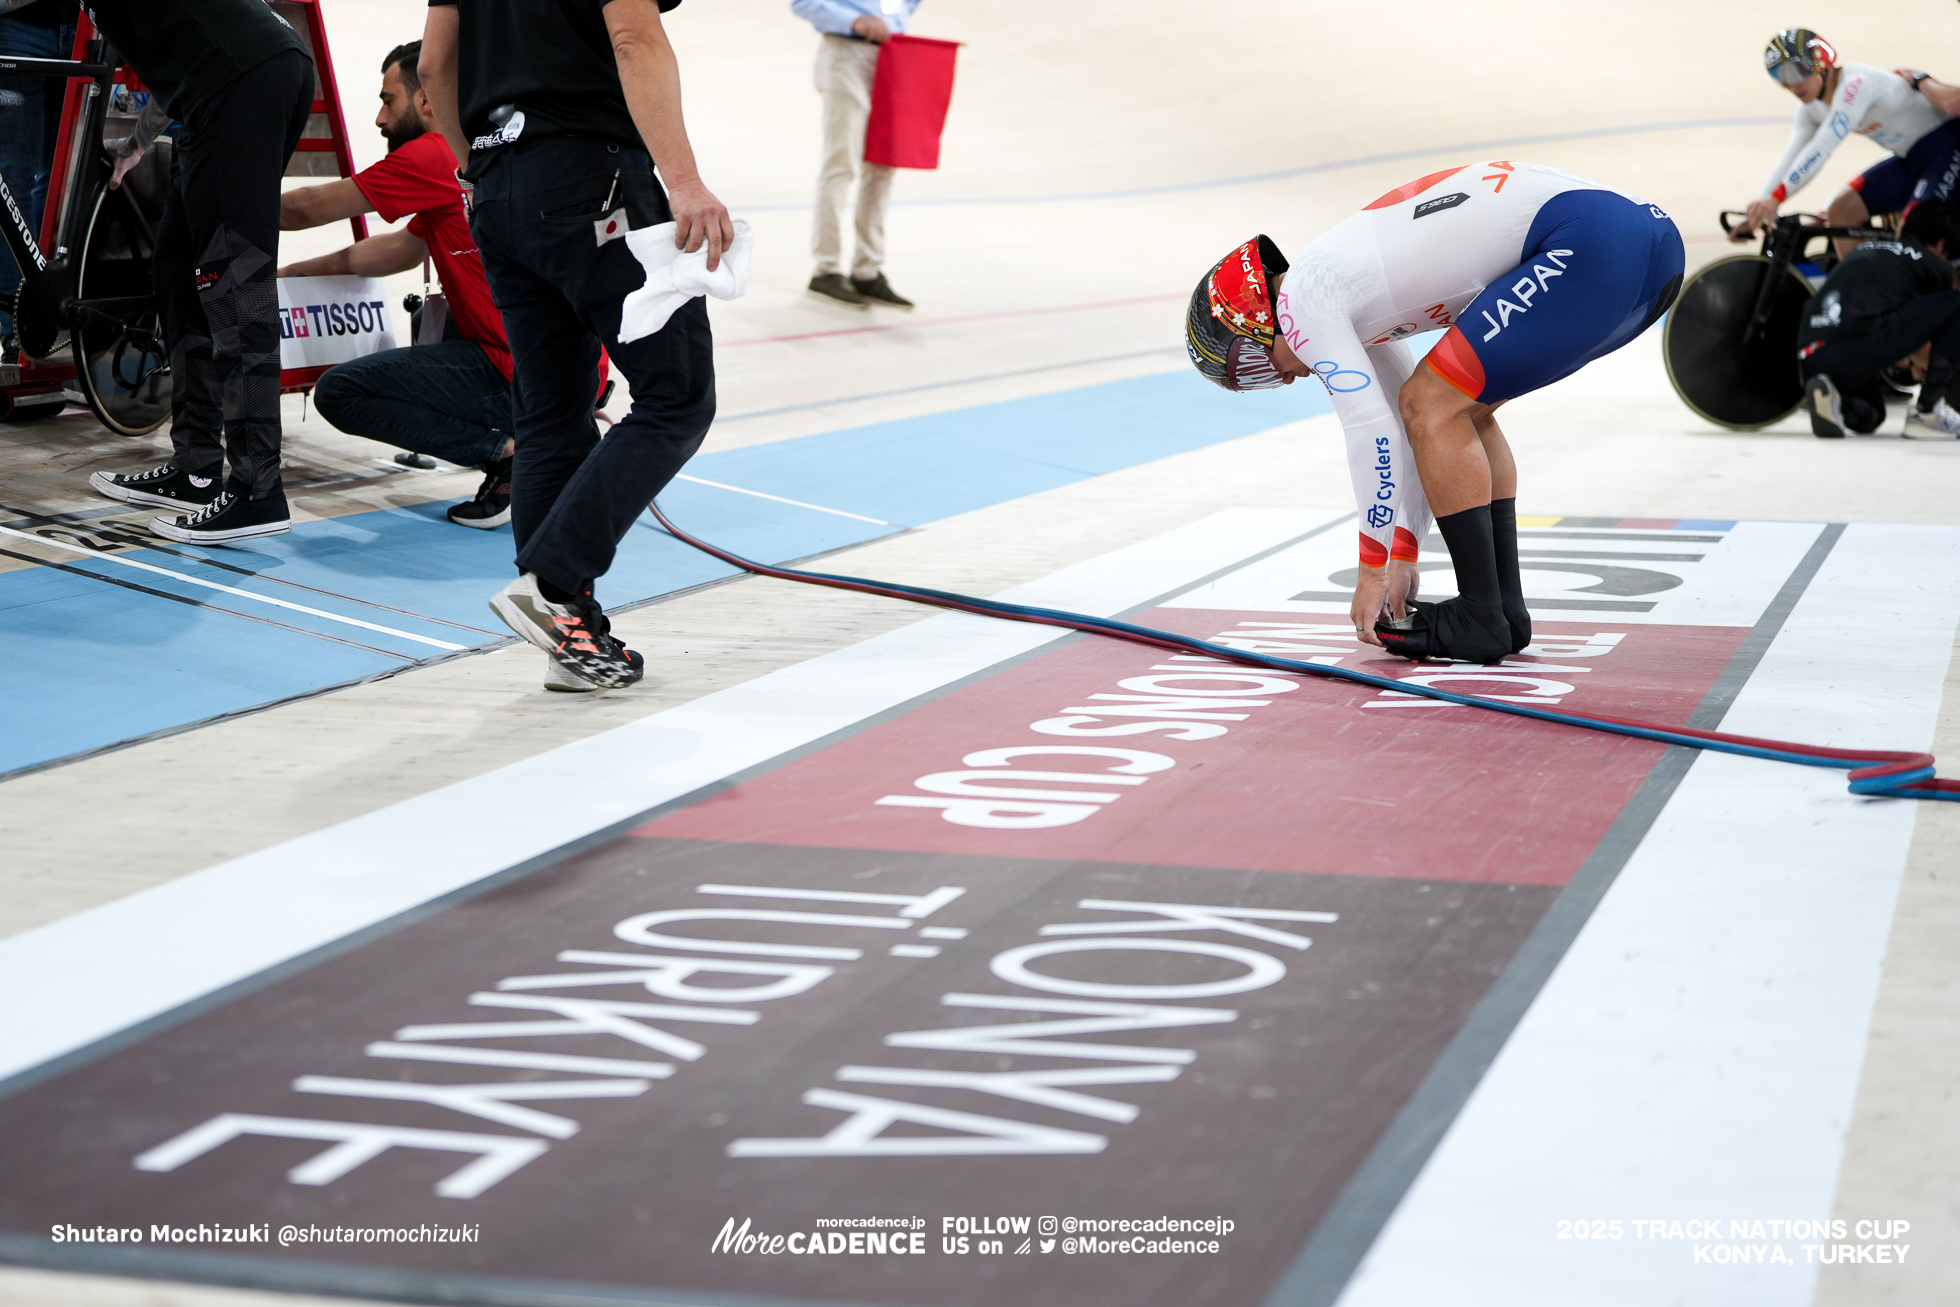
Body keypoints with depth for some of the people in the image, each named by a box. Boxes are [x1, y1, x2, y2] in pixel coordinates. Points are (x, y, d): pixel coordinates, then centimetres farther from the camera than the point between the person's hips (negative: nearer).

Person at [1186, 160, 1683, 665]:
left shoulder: (1300, 297, -3)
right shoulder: (1349, 301, 26)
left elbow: (1372, 433, -6)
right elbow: (1405, 431, 31)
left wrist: (1373, 570, 2)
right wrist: (1404, 559, 31)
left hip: (1588, 242, -10)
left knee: (1436, 409, -5)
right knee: (1459, 410, 20)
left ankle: (1481, 619, -1)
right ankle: (1505, 607, 18)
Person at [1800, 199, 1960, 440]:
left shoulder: (1862, 251, 34)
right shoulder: (1937, 267, 16)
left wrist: (1912, 360, 66)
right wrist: (1921, 360, 53)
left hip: (1811, 363, 7)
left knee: (1867, 419, 37)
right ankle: (1928, 413, 8)